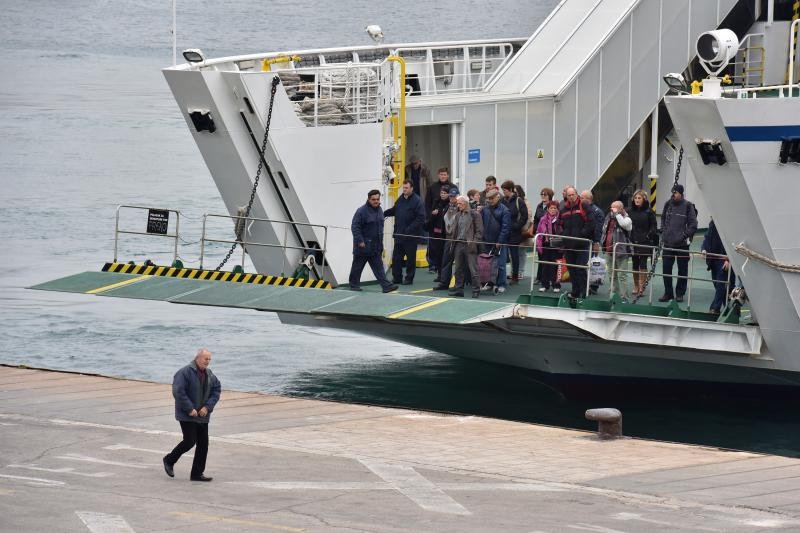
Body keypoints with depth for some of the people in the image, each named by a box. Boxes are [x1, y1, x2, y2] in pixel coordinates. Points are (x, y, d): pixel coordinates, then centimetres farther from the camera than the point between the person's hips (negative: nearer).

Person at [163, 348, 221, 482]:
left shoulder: (209, 374, 9)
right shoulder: (185, 372, -14)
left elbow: (216, 390, 9)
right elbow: (178, 392, -20)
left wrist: (207, 407, -7)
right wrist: (190, 409, -20)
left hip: (203, 416, 7)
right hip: (187, 416, -7)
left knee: (203, 443, 3)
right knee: (190, 441, -11)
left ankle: (197, 473, 10)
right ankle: (169, 460, 13)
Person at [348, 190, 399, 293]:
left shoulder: (379, 210, 10)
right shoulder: (362, 211, -15)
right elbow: (355, 227, -17)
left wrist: (380, 242, 20)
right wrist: (360, 241, -21)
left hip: (375, 246, 6)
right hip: (363, 246, -6)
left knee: (378, 267, 2)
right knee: (357, 266, 6)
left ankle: (386, 285, -3)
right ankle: (354, 285, 17)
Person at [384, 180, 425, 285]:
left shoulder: (416, 201, -12)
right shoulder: (400, 199, 9)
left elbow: (421, 218, -17)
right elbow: (393, 210, 21)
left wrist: (410, 229, -22)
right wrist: (383, 213, 6)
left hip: (411, 236, -6)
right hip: (399, 234, 7)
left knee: (410, 257, 4)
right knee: (396, 257, 8)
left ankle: (409, 278, 13)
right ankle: (397, 277, 16)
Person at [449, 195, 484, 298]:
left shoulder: (474, 214, -4)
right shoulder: (457, 215, 16)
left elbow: (479, 231, -6)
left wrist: (474, 242, -13)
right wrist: (454, 241, 7)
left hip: (469, 245, -6)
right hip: (458, 244, 6)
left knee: (473, 269, -5)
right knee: (458, 269, 9)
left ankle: (476, 290, -1)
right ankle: (458, 289, 15)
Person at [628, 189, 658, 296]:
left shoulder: (649, 212, -1)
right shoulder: (630, 211, 8)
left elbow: (653, 227, 1)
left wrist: (649, 236, -10)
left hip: (645, 243, -4)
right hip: (633, 242, 4)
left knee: (643, 264, -6)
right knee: (635, 264, 8)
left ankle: (641, 287, -5)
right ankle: (636, 286, 16)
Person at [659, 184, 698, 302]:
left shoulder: (688, 206, -8)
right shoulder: (668, 204, 6)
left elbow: (693, 225, -7)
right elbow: (663, 218, 22)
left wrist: (685, 235, -12)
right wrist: (663, 231, 11)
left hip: (682, 244, -4)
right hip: (668, 243, 4)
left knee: (682, 270, 5)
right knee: (666, 268, 4)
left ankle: (680, 294, 14)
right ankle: (668, 293, 13)